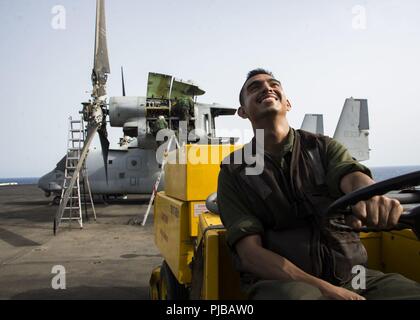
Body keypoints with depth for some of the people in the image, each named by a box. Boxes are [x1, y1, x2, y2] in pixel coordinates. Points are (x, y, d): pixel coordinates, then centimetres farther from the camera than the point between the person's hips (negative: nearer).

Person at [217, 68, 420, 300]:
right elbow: (250, 254, -7)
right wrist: (327, 289, -19)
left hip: (352, 277, 3)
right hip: (282, 282, -2)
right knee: (295, 293, -35)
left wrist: (371, 197, -39)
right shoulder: (233, 172, 2)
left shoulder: (324, 146, 9)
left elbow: (353, 177, -13)